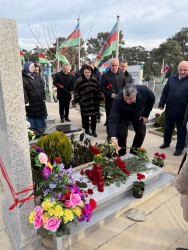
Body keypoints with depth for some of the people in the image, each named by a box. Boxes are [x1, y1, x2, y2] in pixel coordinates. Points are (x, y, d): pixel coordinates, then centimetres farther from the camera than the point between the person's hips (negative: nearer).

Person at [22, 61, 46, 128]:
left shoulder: (37, 77, 11)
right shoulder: (23, 79, -9)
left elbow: (42, 89, 13)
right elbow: (24, 92, -14)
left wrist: (43, 99, 8)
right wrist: (26, 103, -17)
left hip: (40, 103, 6)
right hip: (31, 104, -6)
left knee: (41, 117, 15)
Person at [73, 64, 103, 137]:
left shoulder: (94, 80, 7)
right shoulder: (79, 81, -3)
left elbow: (98, 90, 16)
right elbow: (75, 91, 4)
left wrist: (100, 98, 10)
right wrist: (77, 99, -2)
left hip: (94, 103, 3)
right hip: (84, 103, -2)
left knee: (94, 117, 8)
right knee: (85, 117, 5)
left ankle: (94, 130, 23)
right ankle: (87, 130, 23)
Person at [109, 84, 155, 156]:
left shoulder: (144, 90, -32)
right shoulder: (117, 100, -39)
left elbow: (151, 99, -8)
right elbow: (113, 119, -40)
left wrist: (145, 114, -10)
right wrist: (113, 137, -50)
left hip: (138, 116, 3)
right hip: (123, 117, -3)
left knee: (141, 133, -3)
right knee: (122, 134, -19)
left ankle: (133, 154, 19)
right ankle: (121, 155, 7)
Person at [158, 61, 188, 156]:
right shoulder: (172, 77, 3)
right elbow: (165, 92, 8)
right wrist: (161, 104, 6)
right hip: (169, 110, 4)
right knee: (168, 128, 20)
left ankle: (179, 148, 26)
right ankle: (166, 142, 41)